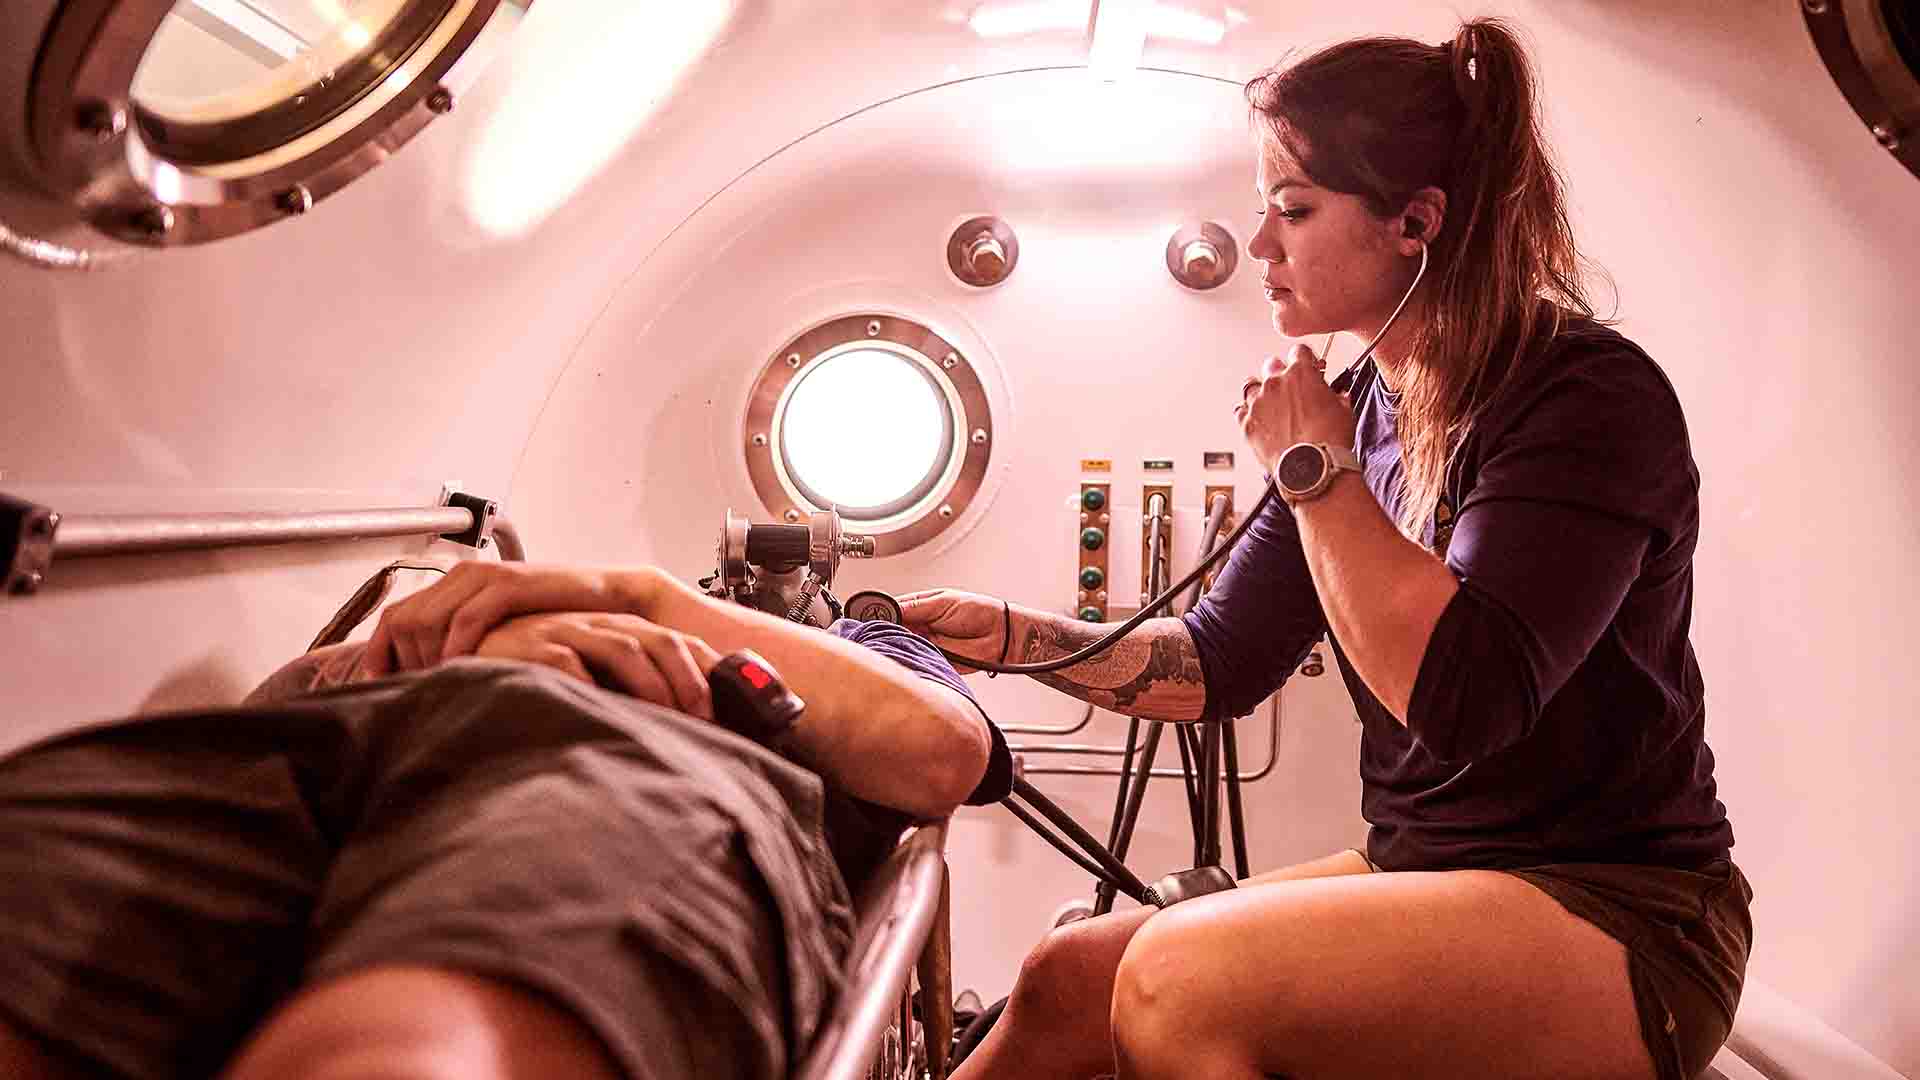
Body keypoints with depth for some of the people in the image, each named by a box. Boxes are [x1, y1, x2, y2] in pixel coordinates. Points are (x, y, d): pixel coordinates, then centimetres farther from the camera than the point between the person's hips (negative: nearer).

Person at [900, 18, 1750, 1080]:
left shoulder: (1589, 394, -16)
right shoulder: (1358, 409, 6)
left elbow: (1461, 695, -29)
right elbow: (1222, 661, 9)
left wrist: (1311, 466, -19)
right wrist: (1008, 632, -3)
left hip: (1620, 918, -7)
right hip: (1416, 874, 7)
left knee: (1181, 978, -28)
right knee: (1066, 982, -3)